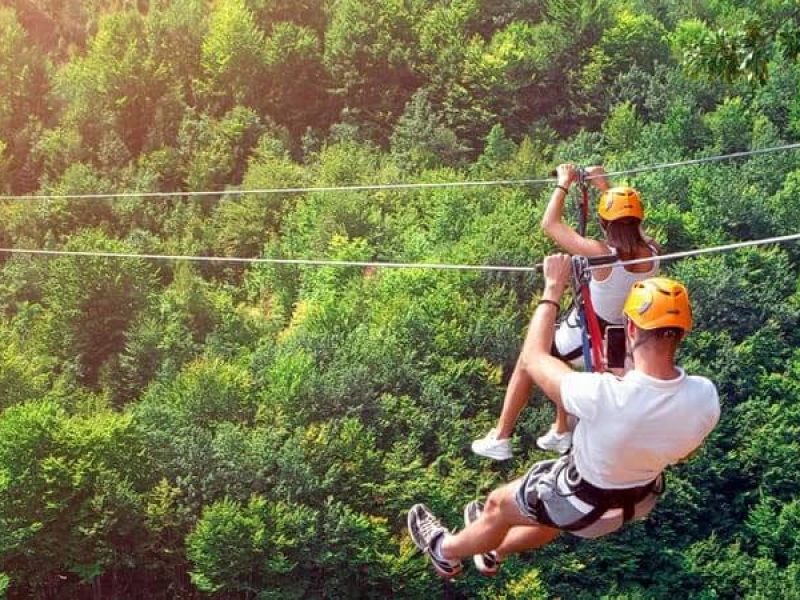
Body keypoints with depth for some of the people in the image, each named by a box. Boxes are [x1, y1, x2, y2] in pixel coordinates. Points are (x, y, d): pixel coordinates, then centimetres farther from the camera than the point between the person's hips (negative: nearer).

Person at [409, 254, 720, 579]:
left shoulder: (604, 396, -42)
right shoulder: (705, 397, -28)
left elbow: (533, 359, -22)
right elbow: (682, 453, -5)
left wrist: (553, 289, -14)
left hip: (585, 501, -5)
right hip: (642, 498, 5)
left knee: (499, 504, 23)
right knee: (552, 514, 35)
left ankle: (446, 551, 53)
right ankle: (493, 550, 63)